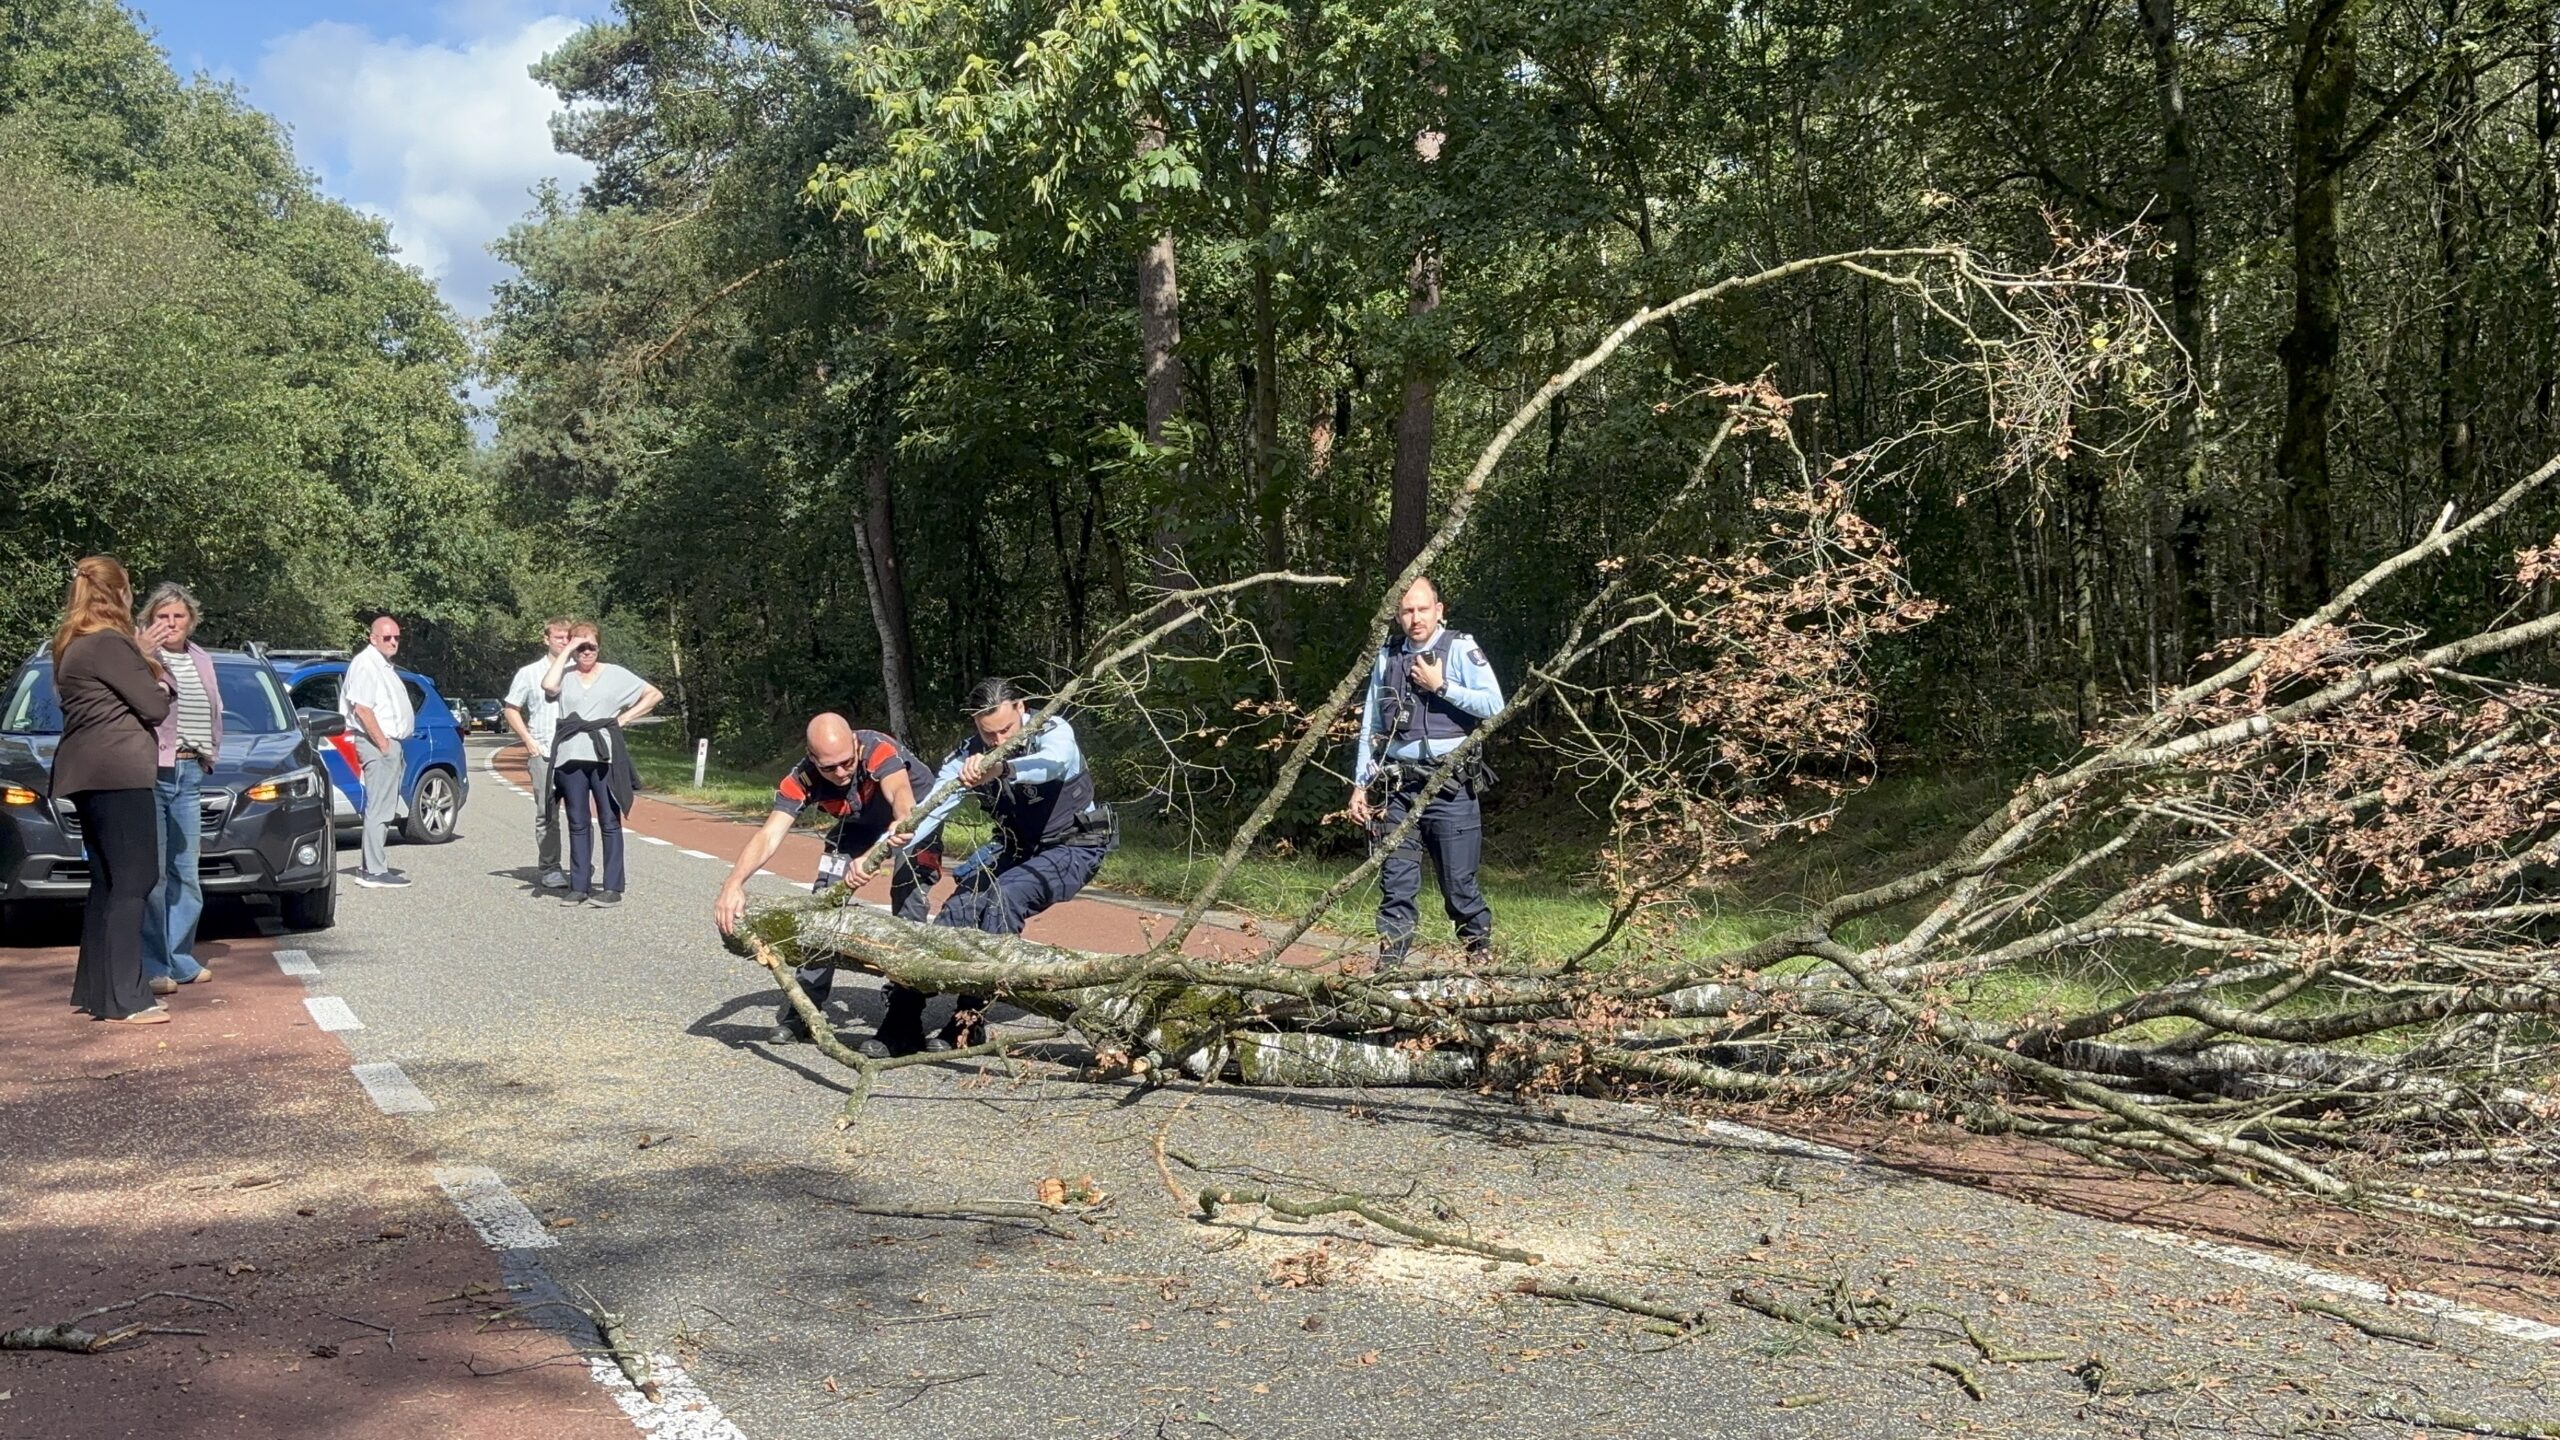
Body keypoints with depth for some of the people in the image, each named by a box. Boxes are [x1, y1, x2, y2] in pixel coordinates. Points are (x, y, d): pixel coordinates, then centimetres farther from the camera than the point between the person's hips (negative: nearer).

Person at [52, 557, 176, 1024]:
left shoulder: (74, 645, 15)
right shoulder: (109, 643, -14)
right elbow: (154, 707, -13)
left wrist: (139, 655, 18)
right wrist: (159, 682, 7)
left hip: (90, 776, 10)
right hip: (116, 774, -10)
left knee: (107, 883, 14)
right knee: (133, 881, -9)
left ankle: (94, 989, 17)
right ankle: (125, 999, -11)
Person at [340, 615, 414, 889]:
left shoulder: (383, 666, 19)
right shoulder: (366, 664, -12)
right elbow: (362, 708, -21)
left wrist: (392, 744, 16)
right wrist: (383, 744, -21)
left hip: (389, 743, 10)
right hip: (378, 744, -10)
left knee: (384, 809, 14)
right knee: (379, 809, -11)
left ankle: (369, 864, 21)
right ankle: (373, 871, -12)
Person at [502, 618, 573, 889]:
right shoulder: (530, 673, 8)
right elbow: (511, 709, 14)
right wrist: (528, 740, 3)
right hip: (543, 754, -1)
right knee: (547, 814, -1)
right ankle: (549, 869, 4)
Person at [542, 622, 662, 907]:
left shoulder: (614, 674, 8)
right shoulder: (565, 675, 10)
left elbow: (654, 695, 9)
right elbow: (548, 685, -14)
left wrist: (624, 718, -1)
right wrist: (566, 650, -5)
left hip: (604, 757, -1)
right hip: (570, 758, 2)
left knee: (609, 822, -1)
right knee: (578, 824, 6)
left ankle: (613, 887, -1)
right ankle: (578, 886, 10)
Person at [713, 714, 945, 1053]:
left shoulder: (878, 749, -38)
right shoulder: (802, 779, -27)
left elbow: (902, 794, -56)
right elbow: (768, 835, -36)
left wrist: (903, 825, -80)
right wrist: (733, 883, -53)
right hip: (860, 823, 5)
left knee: (907, 907, -21)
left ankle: (904, 1028, -16)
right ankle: (802, 1011, 12)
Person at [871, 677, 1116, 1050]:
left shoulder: (1053, 731, -21)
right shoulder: (969, 756, -9)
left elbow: (1055, 761, -46)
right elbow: (928, 809, -17)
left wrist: (1002, 768, -66)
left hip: (1074, 847, -5)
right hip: (1017, 851, 5)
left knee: (1004, 897, -29)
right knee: (960, 907, -16)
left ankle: (969, 1023, -27)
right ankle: (902, 1020, -11)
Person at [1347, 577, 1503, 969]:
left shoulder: (1460, 650, -3)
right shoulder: (1387, 657, 10)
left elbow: (1493, 705, -13)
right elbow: (1370, 726, 14)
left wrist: (1441, 686, -15)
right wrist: (1360, 785, 11)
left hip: (1450, 789, -4)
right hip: (1398, 790, 4)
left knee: (1459, 883, 2)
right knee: (1396, 882, 2)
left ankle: (1481, 956, 20)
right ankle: (1389, 965, 6)